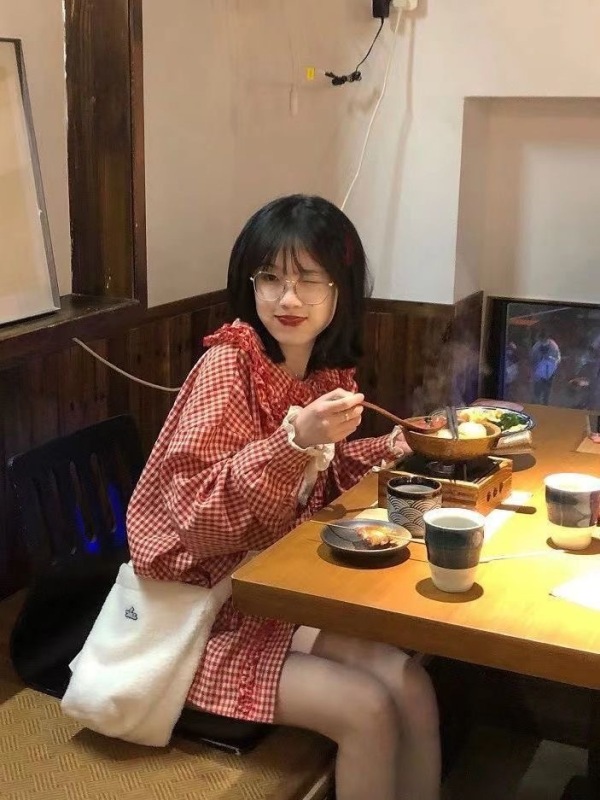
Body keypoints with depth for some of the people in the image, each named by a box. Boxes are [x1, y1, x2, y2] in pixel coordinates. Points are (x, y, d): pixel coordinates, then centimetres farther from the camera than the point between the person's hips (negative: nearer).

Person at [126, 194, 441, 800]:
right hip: (210, 612, -6)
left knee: (411, 687, -10)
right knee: (367, 711, -17)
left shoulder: (328, 373, 3)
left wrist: (385, 451, 4)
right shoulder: (225, 365, -18)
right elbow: (187, 513, -23)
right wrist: (294, 442, -33)